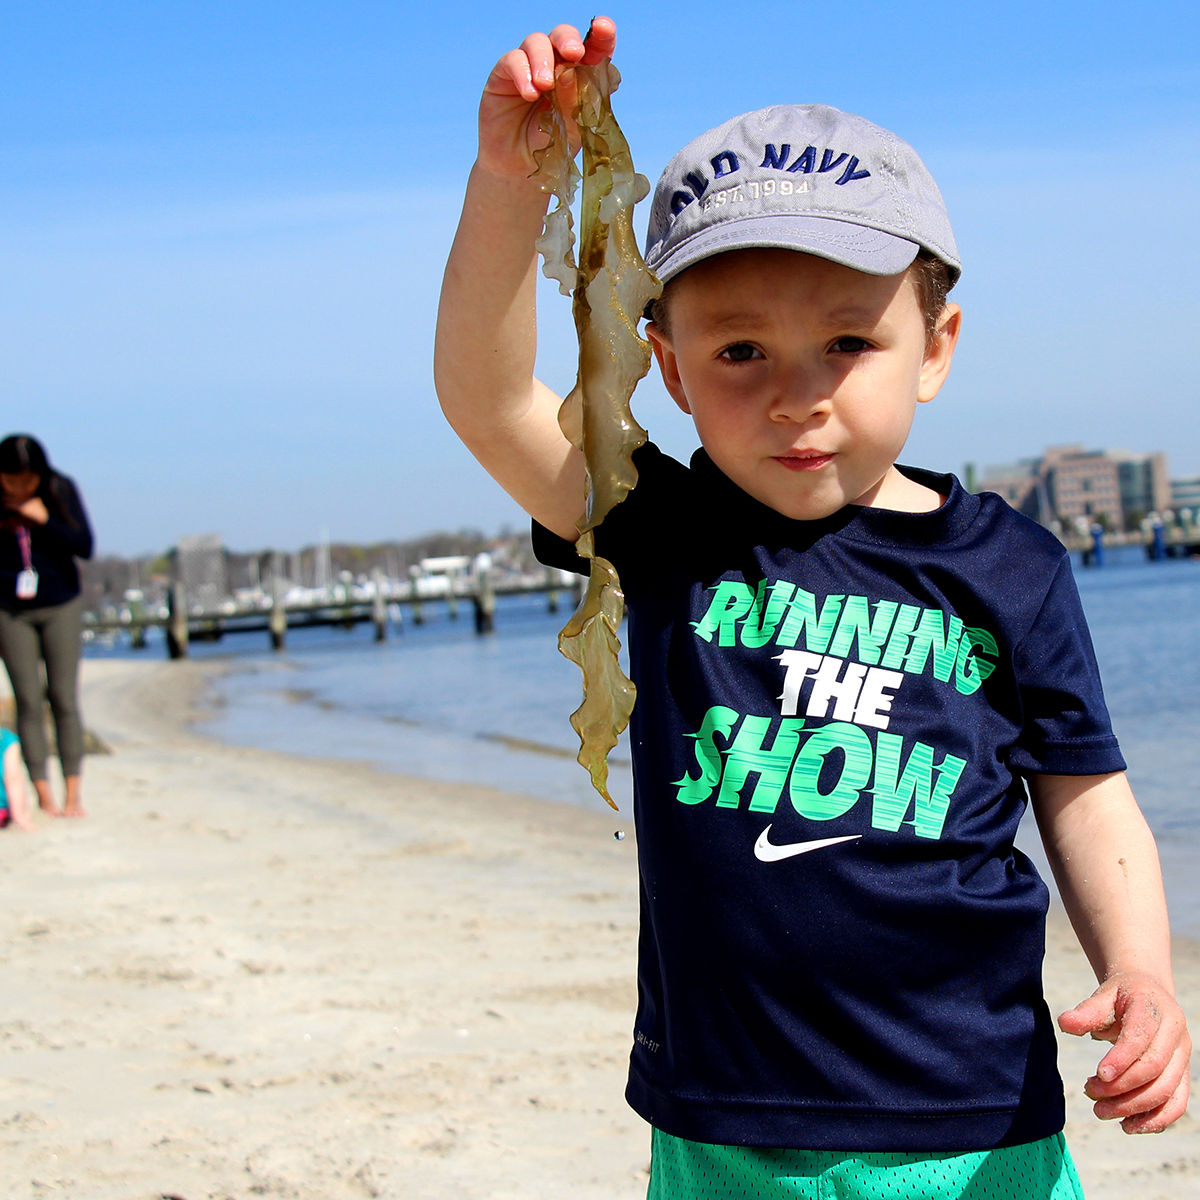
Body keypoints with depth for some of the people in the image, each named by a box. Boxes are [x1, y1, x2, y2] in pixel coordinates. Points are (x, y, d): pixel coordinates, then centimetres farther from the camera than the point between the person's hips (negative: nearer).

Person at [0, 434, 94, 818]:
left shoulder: (60, 490, -7)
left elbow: (85, 546, -11)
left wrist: (44, 519, -19)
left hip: (61, 605, 0)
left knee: (64, 699, -1)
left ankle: (73, 794, 5)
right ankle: (43, 795, 5)